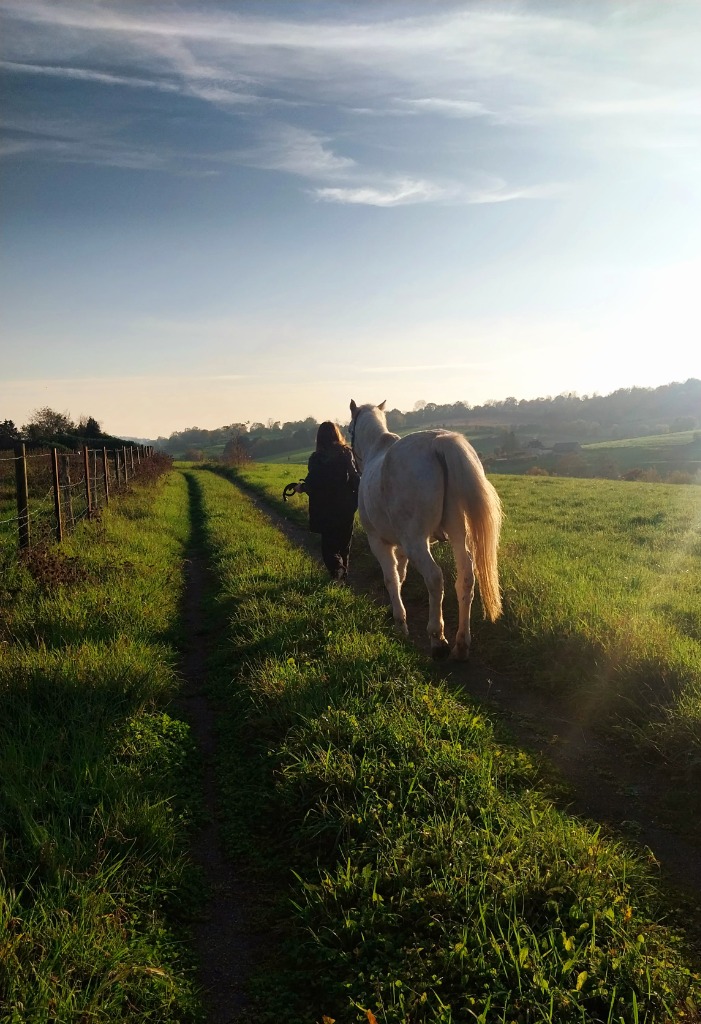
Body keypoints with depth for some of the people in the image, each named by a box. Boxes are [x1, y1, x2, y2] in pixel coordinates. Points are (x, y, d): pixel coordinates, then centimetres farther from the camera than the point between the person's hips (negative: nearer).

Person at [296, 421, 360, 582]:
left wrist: (301, 487, 8)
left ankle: (338, 570, -19)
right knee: (344, 545, 18)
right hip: (347, 508, 3)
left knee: (329, 545, 6)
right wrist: (356, 501, 7)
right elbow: (357, 479, -4)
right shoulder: (347, 454, -2)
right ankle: (343, 575, 26)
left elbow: (311, 485, -12)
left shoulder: (316, 458, -11)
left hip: (325, 510, -3)